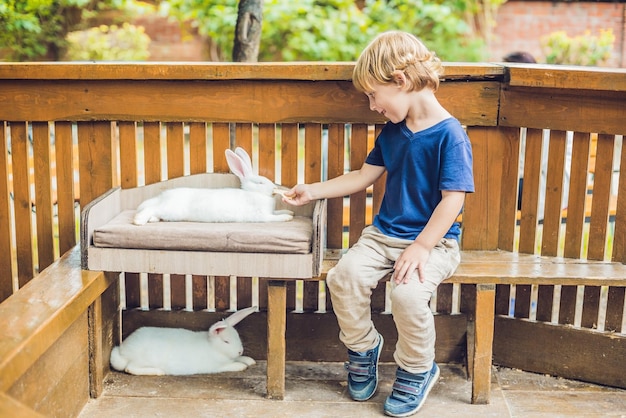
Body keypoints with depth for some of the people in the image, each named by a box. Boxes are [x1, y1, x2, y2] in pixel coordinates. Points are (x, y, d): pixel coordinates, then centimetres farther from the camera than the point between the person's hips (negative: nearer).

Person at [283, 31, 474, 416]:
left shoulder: (450, 134, -14)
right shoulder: (393, 131, 10)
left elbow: (453, 199, -18)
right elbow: (364, 176, 19)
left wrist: (421, 247, -24)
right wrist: (312, 191, 16)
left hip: (434, 240, -6)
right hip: (385, 234, 6)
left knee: (408, 292, -31)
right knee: (345, 275, -19)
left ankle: (417, 370, -1)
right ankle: (362, 347, 9)